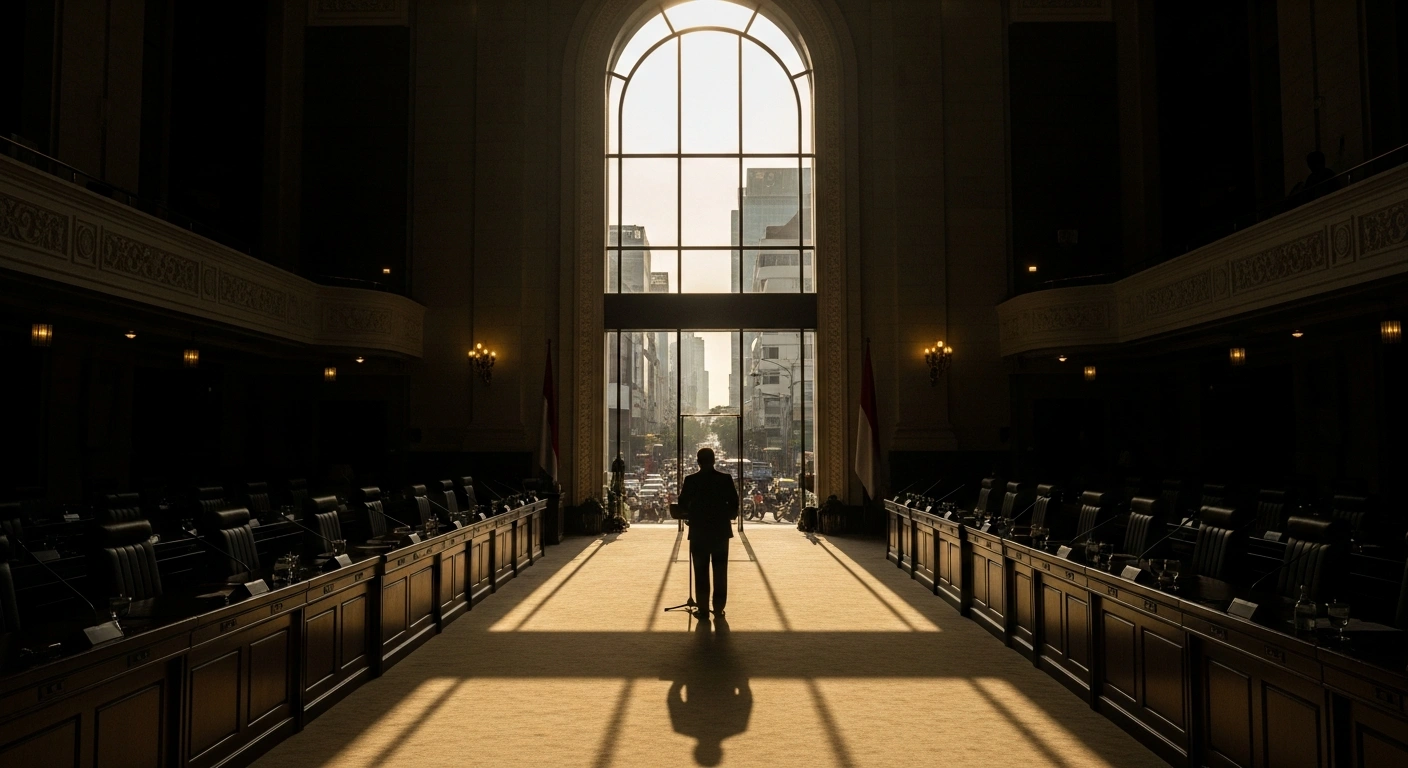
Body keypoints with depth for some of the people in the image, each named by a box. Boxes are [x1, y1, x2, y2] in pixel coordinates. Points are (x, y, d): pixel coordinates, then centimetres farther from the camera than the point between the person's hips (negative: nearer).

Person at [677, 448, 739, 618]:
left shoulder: (690, 480, -6)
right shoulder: (725, 479, -5)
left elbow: (682, 505, -2)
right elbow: (734, 504, -2)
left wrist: (689, 518, 18)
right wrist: (730, 516, 18)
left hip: (698, 531, -1)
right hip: (721, 531, 1)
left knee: (701, 572, 8)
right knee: (720, 572, 9)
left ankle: (703, 609, 9)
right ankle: (719, 608, 11)